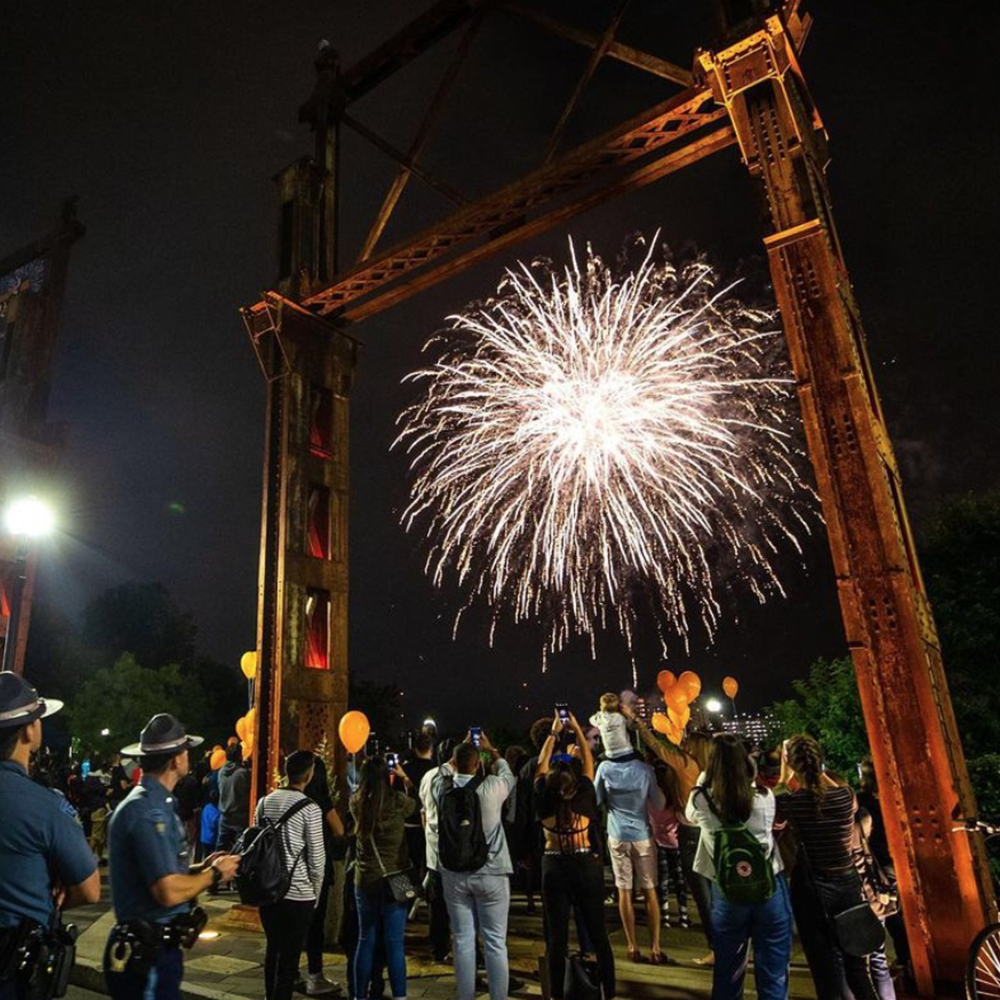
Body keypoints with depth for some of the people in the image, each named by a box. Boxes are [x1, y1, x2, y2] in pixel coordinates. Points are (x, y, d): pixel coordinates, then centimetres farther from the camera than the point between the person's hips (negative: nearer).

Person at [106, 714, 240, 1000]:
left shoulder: (152, 802, 10)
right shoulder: (149, 810, -23)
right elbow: (168, 892, -27)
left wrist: (200, 867, 5)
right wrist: (214, 874, -12)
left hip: (155, 947, 10)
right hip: (147, 954, -10)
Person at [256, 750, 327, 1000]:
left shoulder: (264, 802, 3)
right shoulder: (310, 808, -13)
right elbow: (317, 857, -10)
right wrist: (315, 893, 5)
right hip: (298, 894, -6)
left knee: (272, 949, 22)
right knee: (289, 958, 4)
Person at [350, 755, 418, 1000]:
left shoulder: (356, 802, -4)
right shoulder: (398, 800, -12)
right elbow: (417, 805, 9)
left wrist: (370, 772, 16)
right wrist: (405, 779, 17)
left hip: (364, 879, 3)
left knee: (365, 941, 13)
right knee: (394, 943, 3)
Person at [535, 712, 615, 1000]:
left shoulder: (544, 800, -9)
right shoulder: (585, 796, -10)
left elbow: (542, 764, 4)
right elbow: (588, 762, 2)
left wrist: (554, 732, 11)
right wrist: (577, 729, 11)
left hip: (554, 869, 0)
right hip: (587, 866, 0)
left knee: (557, 936, 6)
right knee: (598, 932, 10)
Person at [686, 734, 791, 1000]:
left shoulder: (701, 800, -14)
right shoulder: (764, 797, -12)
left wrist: (704, 777, 17)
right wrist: (750, 778, 21)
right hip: (770, 887, 0)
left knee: (727, 970, 18)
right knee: (773, 972, 13)